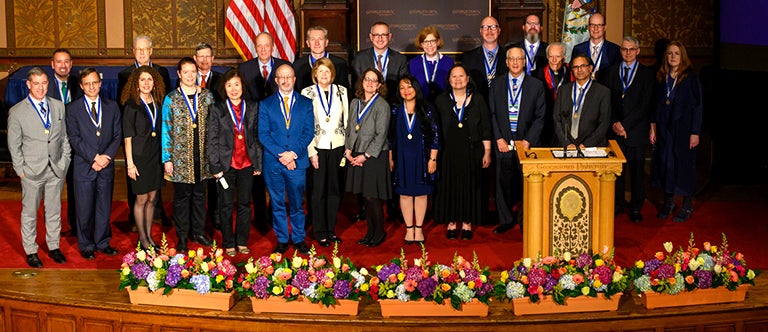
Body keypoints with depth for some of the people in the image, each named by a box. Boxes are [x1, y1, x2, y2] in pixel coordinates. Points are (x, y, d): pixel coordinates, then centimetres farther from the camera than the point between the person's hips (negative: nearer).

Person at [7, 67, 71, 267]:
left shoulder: (58, 106, 6)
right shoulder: (17, 112, -5)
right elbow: (14, 145, -1)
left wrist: (64, 162, 4)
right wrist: (20, 170, -5)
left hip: (56, 169, 3)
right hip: (32, 170, -3)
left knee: (54, 211, 12)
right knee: (30, 212, 7)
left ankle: (54, 247, 26)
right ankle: (30, 251, 19)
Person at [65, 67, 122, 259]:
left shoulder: (112, 106, 9)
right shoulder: (73, 109, 0)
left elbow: (118, 135, 5)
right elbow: (74, 138, -6)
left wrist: (107, 156, -10)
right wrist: (94, 157, -14)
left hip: (106, 165, 2)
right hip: (84, 167, -2)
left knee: (105, 207, 9)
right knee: (85, 209, 3)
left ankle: (102, 242, 22)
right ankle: (86, 245, 17)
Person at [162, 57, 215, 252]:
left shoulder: (207, 96, 5)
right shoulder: (171, 99, -3)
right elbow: (166, 130, -2)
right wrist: (167, 158, -6)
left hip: (202, 156, 3)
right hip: (180, 156, -2)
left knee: (199, 195, 12)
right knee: (182, 197, 5)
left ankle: (198, 232, 24)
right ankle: (182, 237, 15)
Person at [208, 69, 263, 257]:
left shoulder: (253, 108, 5)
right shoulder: (217, 110, 0)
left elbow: (257, 137, 8)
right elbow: (212, 141, -1)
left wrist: (258, 164, 3)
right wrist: (215, 167, -6)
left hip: (247, 164, 2)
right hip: (226, 164, -2)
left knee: (245, 204, 7)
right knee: (226, 205, 5)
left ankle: (242, 242, 20)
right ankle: (228, 244, 16)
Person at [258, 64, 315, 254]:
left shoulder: (306, 103, 8)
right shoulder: (266, 104, 6)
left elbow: (309, 132, 1)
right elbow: (263, 134, -1)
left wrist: (293, 153, -12)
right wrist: (280, 154, -13)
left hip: (297, 161, 0)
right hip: (273, 162, 0)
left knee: (297, 203, 6)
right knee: (277, 203, 7)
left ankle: (299, 239, 19)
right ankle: (282, 240, 18)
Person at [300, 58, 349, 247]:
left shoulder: (341, 91, 7)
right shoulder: (307, 93, -2)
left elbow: (347, 120, 10)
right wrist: (311, 151, -10)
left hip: (337, 146, 3)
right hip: (317, 147, -3)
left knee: (335, 189, 8)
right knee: (318, 190, 1)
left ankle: (331, 229, 19)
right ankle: (320, 233, 11)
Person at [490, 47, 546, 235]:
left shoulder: (536, 85, 3)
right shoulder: (497, 84, 7)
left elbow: (540, 117, 1)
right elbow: (492, 114, 5)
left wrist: (528, 140, -9)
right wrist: (499, 138, -5)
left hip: (526, 142, -1)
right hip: (503, 141, 1)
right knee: (503, 182, 5)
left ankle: (525, 221, 17)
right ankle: (506, 220, 19)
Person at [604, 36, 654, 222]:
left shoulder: (647, 74, 1)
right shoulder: (611, 72, 11)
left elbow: (645, 105, -6)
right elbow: (607, 101, 6)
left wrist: (625, 124, -11)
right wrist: (614, 123, -8)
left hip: (637, 130, -2)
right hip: (615, 130, 2)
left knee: (637, 170, 4)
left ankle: (636, 208, 14)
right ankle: (617, 205, 16)